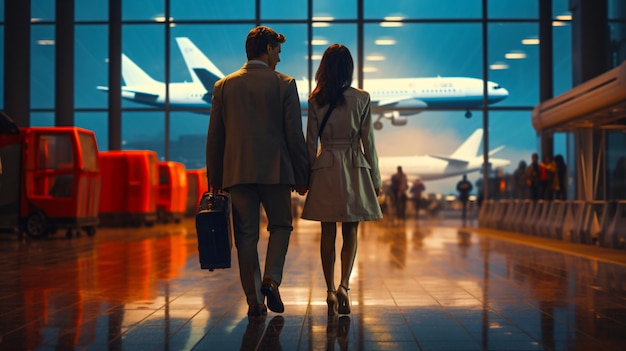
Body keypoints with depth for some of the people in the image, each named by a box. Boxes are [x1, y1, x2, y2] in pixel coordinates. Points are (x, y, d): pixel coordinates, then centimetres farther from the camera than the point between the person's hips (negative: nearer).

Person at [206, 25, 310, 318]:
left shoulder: (223, 86, 7)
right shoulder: (284, 84, -2)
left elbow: (214, 137, 7)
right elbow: (295, 135, -4)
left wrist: (214, 179, 13)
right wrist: (302, 176, 4)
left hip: (237, 172, 2)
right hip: (276, 171, -2)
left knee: (246, 236, 7)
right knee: (280, 226, 16)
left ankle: (254, 301, 9)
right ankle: (271, 280, -2)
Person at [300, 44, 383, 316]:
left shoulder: (315, 100, -1)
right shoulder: (362, 99, -3)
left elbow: (311, 142, 0)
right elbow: (368, 141, -1)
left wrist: (306, 176, 8)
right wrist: (375, 178, 6)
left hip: (325, 168, 1)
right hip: (355, 168, 0)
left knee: (328, 233, 7)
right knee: (351, 232, 7)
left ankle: (331, 291, 7)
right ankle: (344, 285, -10)